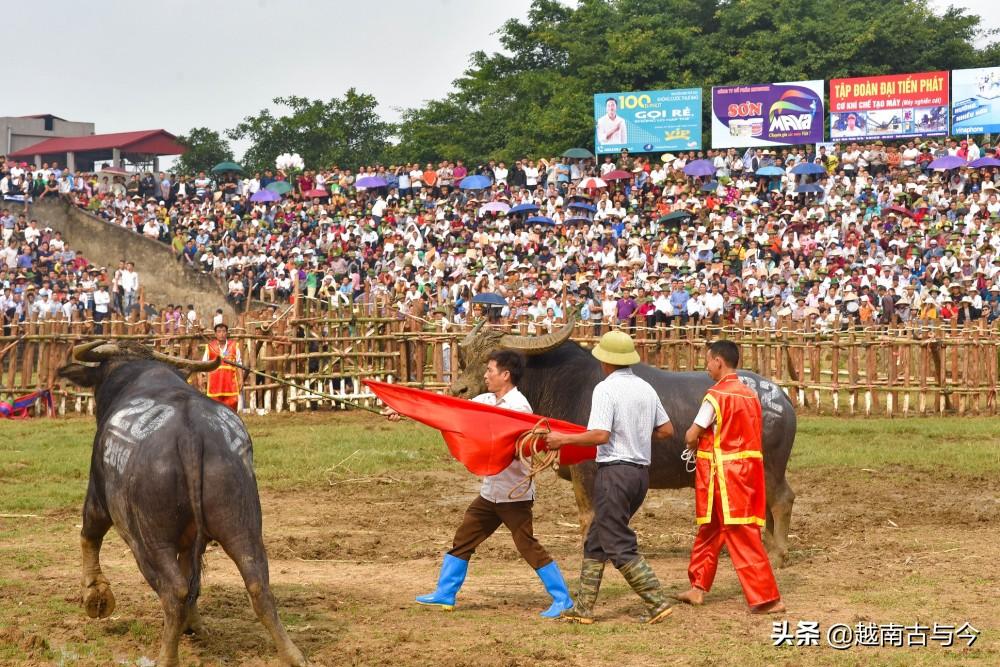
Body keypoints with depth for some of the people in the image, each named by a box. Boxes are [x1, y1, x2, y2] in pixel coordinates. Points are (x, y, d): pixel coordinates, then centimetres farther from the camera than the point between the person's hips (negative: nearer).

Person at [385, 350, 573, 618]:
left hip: (514, 493, -9)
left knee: (528, 546, -8)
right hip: (490, 491, 9)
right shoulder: (486, 401, 9)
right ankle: (445, 594, 22)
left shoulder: (518, 407, -16)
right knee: (463, 539, 12)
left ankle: (563, 600, -2)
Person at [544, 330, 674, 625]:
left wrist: (563, 439, -11)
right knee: (596, 541, 15)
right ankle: (583, 608, 16)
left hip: (615, 471, -8)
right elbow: (666, 430, 15)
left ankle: (657, 602, -6)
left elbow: (600, 435, -22)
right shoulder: (646, 389, 10)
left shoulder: (606, 389, -13)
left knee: (619, 546, -2)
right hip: (641, 471, 8)